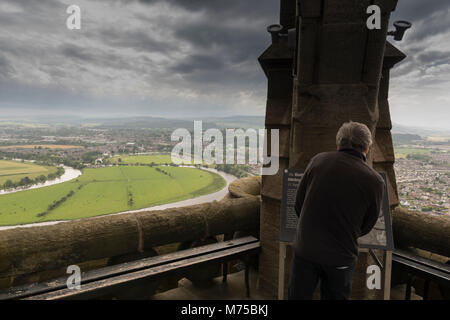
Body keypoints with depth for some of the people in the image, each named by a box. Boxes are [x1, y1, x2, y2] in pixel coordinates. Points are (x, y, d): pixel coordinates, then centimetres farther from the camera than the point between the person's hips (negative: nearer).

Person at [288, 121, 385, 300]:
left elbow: (298, 205, 1)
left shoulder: (318, 161, -8)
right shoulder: (375, 181, -11)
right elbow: (366, 227, 2)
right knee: (335, 296, 21)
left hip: (305, 250, 1)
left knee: (298, 296, 17)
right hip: (341, 257, 0)